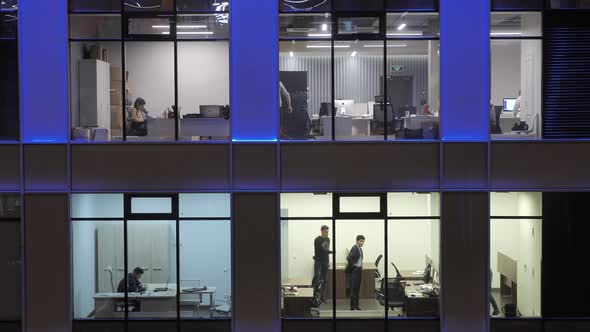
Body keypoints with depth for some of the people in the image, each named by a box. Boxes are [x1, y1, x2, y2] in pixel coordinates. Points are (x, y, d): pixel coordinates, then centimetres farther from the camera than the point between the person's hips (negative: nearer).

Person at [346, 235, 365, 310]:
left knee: (357, 289, 11)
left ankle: (356, 305, 17)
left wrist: (360, 266, 13)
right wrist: (352, 266, -18)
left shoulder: (360, 248, 13)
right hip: (355, 270, -9)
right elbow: (348, 258, -27)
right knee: (353, 288, -6)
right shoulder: (354, 248, -15)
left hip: (359, 270, 9)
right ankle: (352, 306, -4)